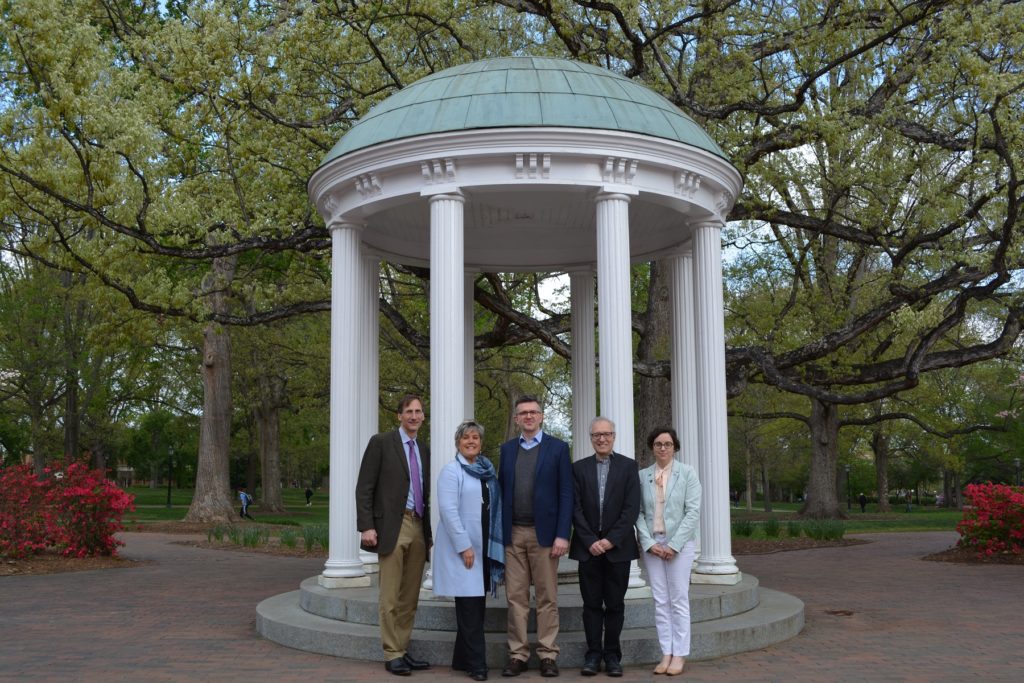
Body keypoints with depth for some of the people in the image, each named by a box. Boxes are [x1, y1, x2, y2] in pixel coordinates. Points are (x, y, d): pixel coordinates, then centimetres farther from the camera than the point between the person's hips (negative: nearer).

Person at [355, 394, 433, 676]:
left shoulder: (424, 450, 16)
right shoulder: (381, 442, -2)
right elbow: (364, 488, -6)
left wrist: (429, 531, 15)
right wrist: (366, 526, -13)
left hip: (418, 526, 6)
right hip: (392, 526, -6)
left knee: (410, 596, 8)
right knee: (391, 596, -3)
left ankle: (402, 650, 17)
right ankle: (392, 654, 6)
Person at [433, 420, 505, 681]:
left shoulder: (488, 472, 13)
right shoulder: (451, 471, -6)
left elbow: (494, 509, 15)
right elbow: (448, 510, -14)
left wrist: (495, 544, 6)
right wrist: (464, 546, -17)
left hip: (484, 547, 6)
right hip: (462, 548, -6)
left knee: (477, 606, 8)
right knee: (470, 607, -4)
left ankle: (463, 659, 18)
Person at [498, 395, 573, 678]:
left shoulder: (558, 448, 1)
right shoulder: (507, 449, 11)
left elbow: (566, 494, -3)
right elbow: (501, 492, 11)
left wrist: (562, 535, -10)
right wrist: (499, 532, 4)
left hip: (544, 533, -3)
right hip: (512, 534, 3)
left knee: (547, 598, 3)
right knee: (516, 597, 4)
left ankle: (548, 655, 10)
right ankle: (517, 655, 10)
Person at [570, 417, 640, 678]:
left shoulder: (628, 466, 2)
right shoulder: (579, 468, 6)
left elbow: (632, 508, -4)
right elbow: (576, 508, 1)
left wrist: (611, 540, -11)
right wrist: (590, 541, -9)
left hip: (617, 546, -1)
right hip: (588, 546, 1)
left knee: (615, 604, 5)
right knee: (591, 603, 4)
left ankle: (612, 655, 13)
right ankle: (593, 654, 11)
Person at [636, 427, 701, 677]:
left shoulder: (687, 473, -2)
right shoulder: (642, 475, 4)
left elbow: (693, 512, -7)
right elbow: (638, 513, 3)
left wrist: (674, 544, -12)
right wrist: (648, 543, -9)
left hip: (679, 543, -2)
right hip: (652, 544, 3)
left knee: (679, 600, 2)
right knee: (660, 601, 5)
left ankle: (680, 655, 9)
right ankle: (666, 653, 11)